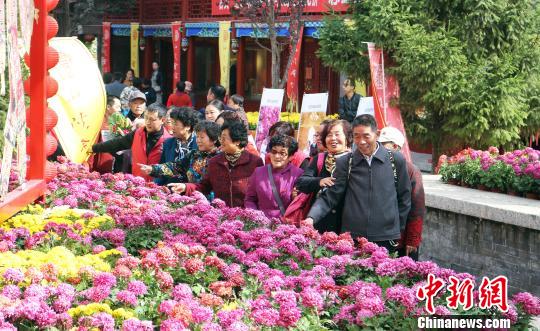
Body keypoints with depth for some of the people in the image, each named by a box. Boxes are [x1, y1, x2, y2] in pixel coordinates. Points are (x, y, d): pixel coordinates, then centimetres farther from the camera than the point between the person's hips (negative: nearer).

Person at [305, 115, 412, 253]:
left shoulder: (396, 160, 4)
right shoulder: (344, 163, 5)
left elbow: (404, 199, 10)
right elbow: (330, 197, 1)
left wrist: (398, 230, 9)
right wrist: (312, 218, -15)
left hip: (387, 240, 0)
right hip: (352, 239, 0)